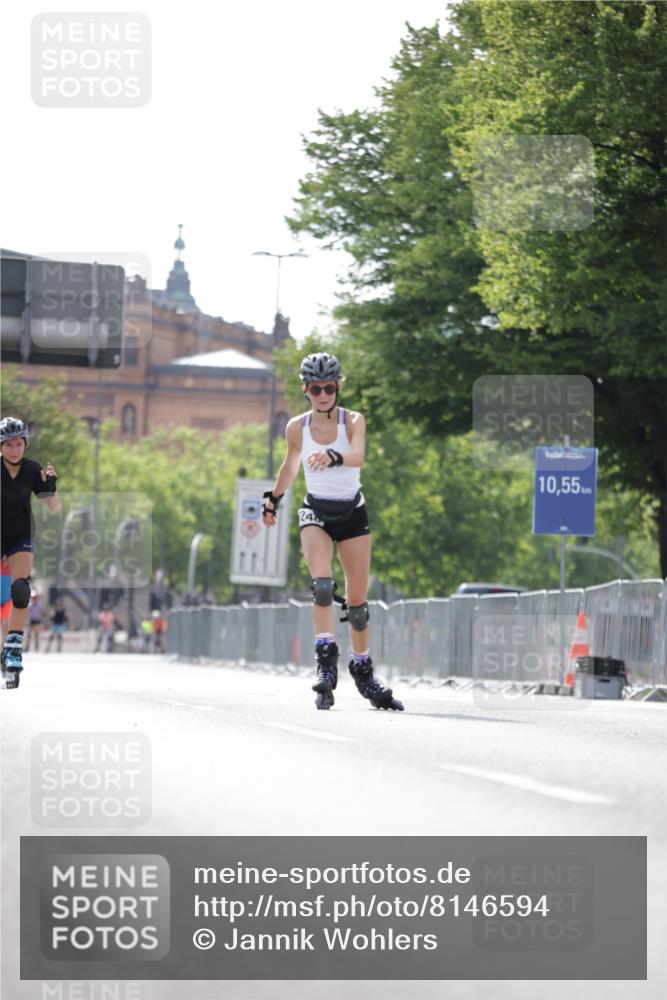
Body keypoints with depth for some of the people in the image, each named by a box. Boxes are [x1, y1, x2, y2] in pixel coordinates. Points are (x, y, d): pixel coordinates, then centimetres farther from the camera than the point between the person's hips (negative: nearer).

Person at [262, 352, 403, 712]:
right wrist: (273, 500, 27)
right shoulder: (297, 427, -5)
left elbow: (358, 455, -31)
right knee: (322, 585, -25)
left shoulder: (353, 421, -11)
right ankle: (326, 661, -30)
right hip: (316, 513, 0)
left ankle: (364, 674, 18)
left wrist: (333, 457, -52)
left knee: (357, 599, 5)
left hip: (352, 513, 0)